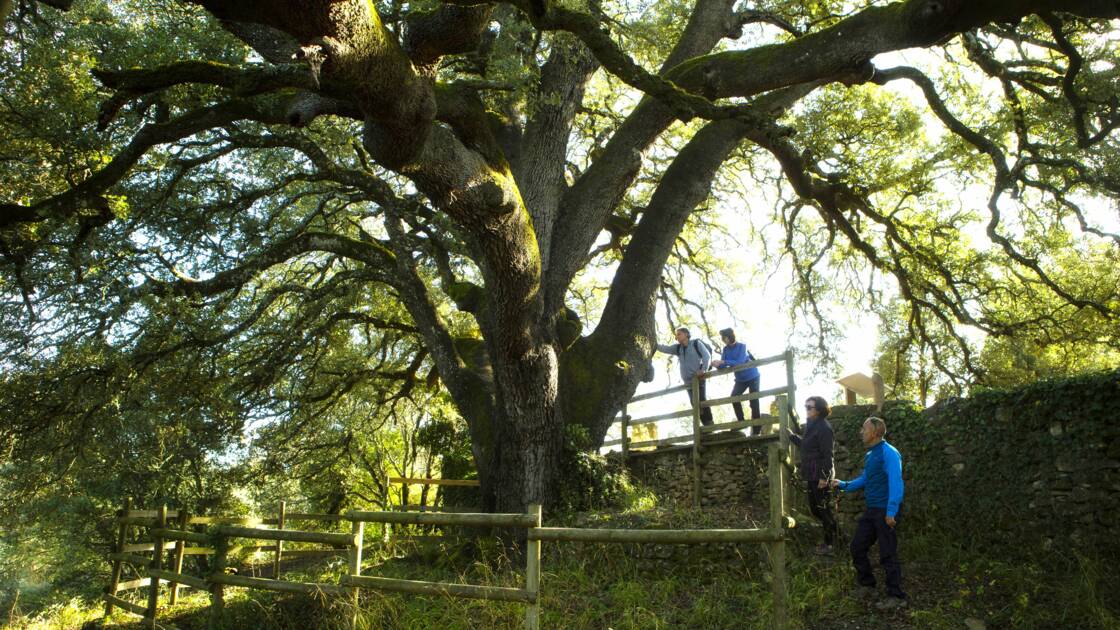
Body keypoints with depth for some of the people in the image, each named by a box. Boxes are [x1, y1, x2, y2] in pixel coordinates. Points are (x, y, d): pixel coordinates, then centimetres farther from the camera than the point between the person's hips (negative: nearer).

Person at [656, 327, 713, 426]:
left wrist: (703, 370, -21)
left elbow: (707, 356, -10)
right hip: (688, 382, 6)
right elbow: (665, 348, 7)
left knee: (702, 401, -11)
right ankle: (706, 425, 9)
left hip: (699, 379, -6)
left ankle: (710, 424, -6)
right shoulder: (677, 348, 14)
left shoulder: (696, 343, -2)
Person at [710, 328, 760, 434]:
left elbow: (740, 362, -33)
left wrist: (723, 362, -39)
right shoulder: (725, 349, -4)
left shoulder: (742, 346, -20)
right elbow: (723, 366, -10)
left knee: (754, 402, -5)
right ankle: (741, 422, 2)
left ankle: (756, 430, 0)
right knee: (734, 397, -13)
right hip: (740, 379, 5)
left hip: (752, 377, -5)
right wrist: (717, 365, -33)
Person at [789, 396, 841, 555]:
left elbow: (827, 454, -19)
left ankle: (830, 543, 12)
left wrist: (824, 476, -22)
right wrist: (792, 436, 18)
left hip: (820, 476, -10)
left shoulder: (824, 427, -16)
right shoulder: (811, 425, 13)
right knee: (814, 509, 16)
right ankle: (835, 533, 30)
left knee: (823, 509, 0)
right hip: (811, 476, 10)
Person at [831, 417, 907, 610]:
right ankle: (866, 585, 29)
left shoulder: (889, 453, -16)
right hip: (871, 510, 9)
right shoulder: (869, 455, 12)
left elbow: (895, 483, -22)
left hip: (885, 512, -9)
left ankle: (897, 597, 10)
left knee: (888, 555, -1)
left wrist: (891, 512, -25)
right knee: (857, 547, 13)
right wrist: (843, 485, 15)